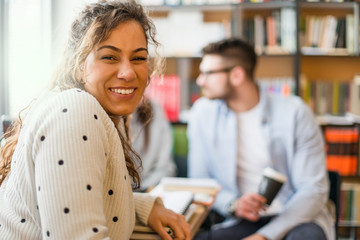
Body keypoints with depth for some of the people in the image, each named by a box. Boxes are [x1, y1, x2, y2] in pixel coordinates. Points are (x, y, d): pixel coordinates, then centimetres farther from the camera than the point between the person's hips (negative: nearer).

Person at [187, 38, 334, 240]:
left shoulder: (294, 112, -7)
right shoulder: (203, 113, 3)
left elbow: (314, 189, -9)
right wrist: (233, 204, -15)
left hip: (296, 217, -1)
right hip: (242, 222, 2)